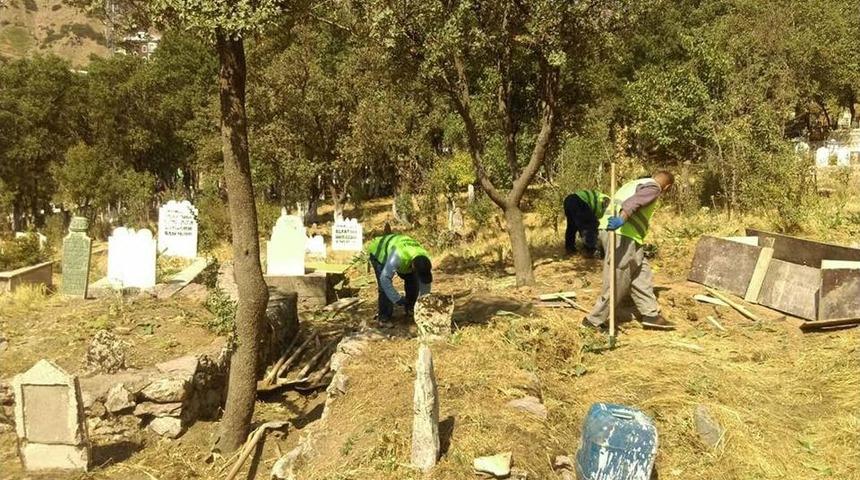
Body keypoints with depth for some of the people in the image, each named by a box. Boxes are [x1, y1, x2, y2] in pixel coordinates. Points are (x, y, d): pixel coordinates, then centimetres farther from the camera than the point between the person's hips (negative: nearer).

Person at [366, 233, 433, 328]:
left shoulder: (424, 259, -26)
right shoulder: (398, 257, -46)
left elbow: (425, 283, -11)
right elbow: (384, 278, -42)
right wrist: (397, 299, -38)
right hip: (378, 252, -6)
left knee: (412, 280, -3)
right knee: (385, 286, -18)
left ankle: (410, 309, 15)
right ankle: (384, 317, -4)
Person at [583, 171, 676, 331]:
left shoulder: (634, 184, 29)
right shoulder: (653, 188, -1)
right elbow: (634, 201, -21)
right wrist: (622, 219, -37)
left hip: (611, 230, 10)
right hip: (622, 235, -10)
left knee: (641, 274, 15)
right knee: (617, 283, -2)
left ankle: (651, 315, 18)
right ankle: (594, 320, 6)